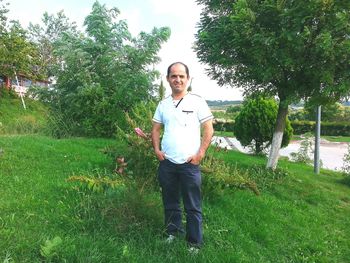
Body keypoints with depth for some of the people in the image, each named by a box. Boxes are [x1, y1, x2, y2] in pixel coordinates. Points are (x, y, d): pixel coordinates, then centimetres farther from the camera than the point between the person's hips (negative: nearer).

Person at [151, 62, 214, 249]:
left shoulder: (197, 101, -4)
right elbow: (156, 129, 15)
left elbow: (208, 129, -4)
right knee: (170, 203, 18)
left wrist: (200, 153, -10)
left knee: (193, 206, 6)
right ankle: (173, 232, 38)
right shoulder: (163, 104, 8)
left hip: (189, 164, -3)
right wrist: (157, 150, 2)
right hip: (167, 163, 4)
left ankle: (195, 243, 22)